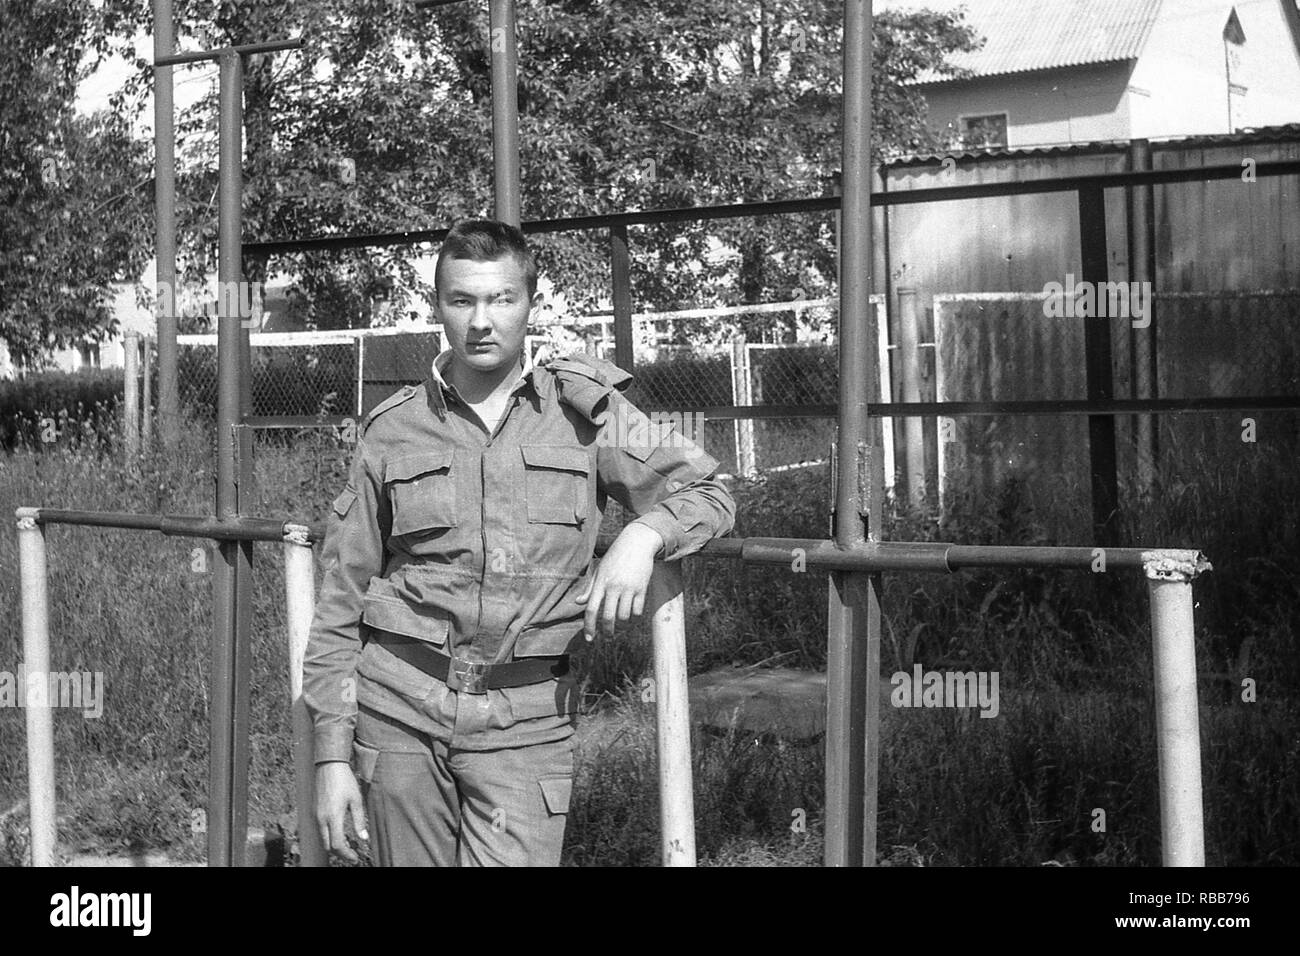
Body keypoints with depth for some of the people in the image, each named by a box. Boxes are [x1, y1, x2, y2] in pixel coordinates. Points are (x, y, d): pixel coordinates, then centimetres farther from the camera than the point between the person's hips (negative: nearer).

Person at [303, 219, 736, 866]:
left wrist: (642, 535, -12)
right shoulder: (392, 432, 6)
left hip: (527, 720, -1)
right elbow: (340, 604, 8)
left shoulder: (583, 410, 4)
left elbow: (707, 491, 10)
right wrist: (332, 754, 3)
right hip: (401, 708, 1)